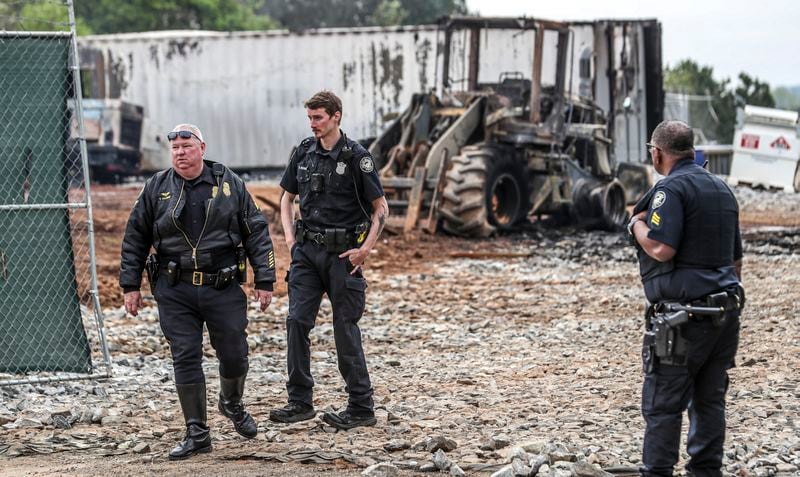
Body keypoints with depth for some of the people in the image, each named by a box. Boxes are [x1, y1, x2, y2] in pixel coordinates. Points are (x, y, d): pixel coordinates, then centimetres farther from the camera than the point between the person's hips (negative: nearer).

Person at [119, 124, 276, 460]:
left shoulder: (229, 183, 2)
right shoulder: (156, 188, 3)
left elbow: (257, 233, 4)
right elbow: (135, 238, 9)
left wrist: (264, 281, 0)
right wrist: (130, 286, 6)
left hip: (224, 289, 0)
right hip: (175, 291, 0)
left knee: (234, 356, 6)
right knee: (185, 359, -1)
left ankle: (232, 404, 38)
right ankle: (197, 434, 7)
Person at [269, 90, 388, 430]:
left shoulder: (356, 157, -8)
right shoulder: (304, 153, 7)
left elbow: (380, 207, -5)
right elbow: (287, 197, 19)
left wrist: (365, 249, -12)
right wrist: (290, 236, 6)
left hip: (342, 252, -5)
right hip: (307, 249, 5)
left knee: (346, 329, -1)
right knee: (297, 321, -4)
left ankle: (361, 408, 8)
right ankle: (300, 402, 3)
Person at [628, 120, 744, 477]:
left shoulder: (671, 189, -11)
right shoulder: (722, 189, 17)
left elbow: (661, 249, -23)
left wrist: (637, 225, -5)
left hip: (684, 316, -8)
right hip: (725, 309, 8)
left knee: (662, 403, -3)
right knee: (710, 399, 12)